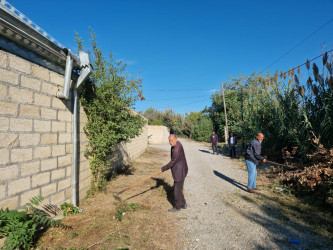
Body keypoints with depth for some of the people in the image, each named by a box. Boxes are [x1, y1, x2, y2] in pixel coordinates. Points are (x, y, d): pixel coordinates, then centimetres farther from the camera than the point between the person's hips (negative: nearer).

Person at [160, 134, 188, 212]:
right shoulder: (177, 144, 5)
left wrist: (163, 169, -13)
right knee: (178, 189, 20)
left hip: (180, 173, -10)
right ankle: (183, 204, 34)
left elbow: (172, 162, -23)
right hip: (179, 172, 10)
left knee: (177, 190, 4)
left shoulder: (177, 149, -27)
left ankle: (177, 207, 20)